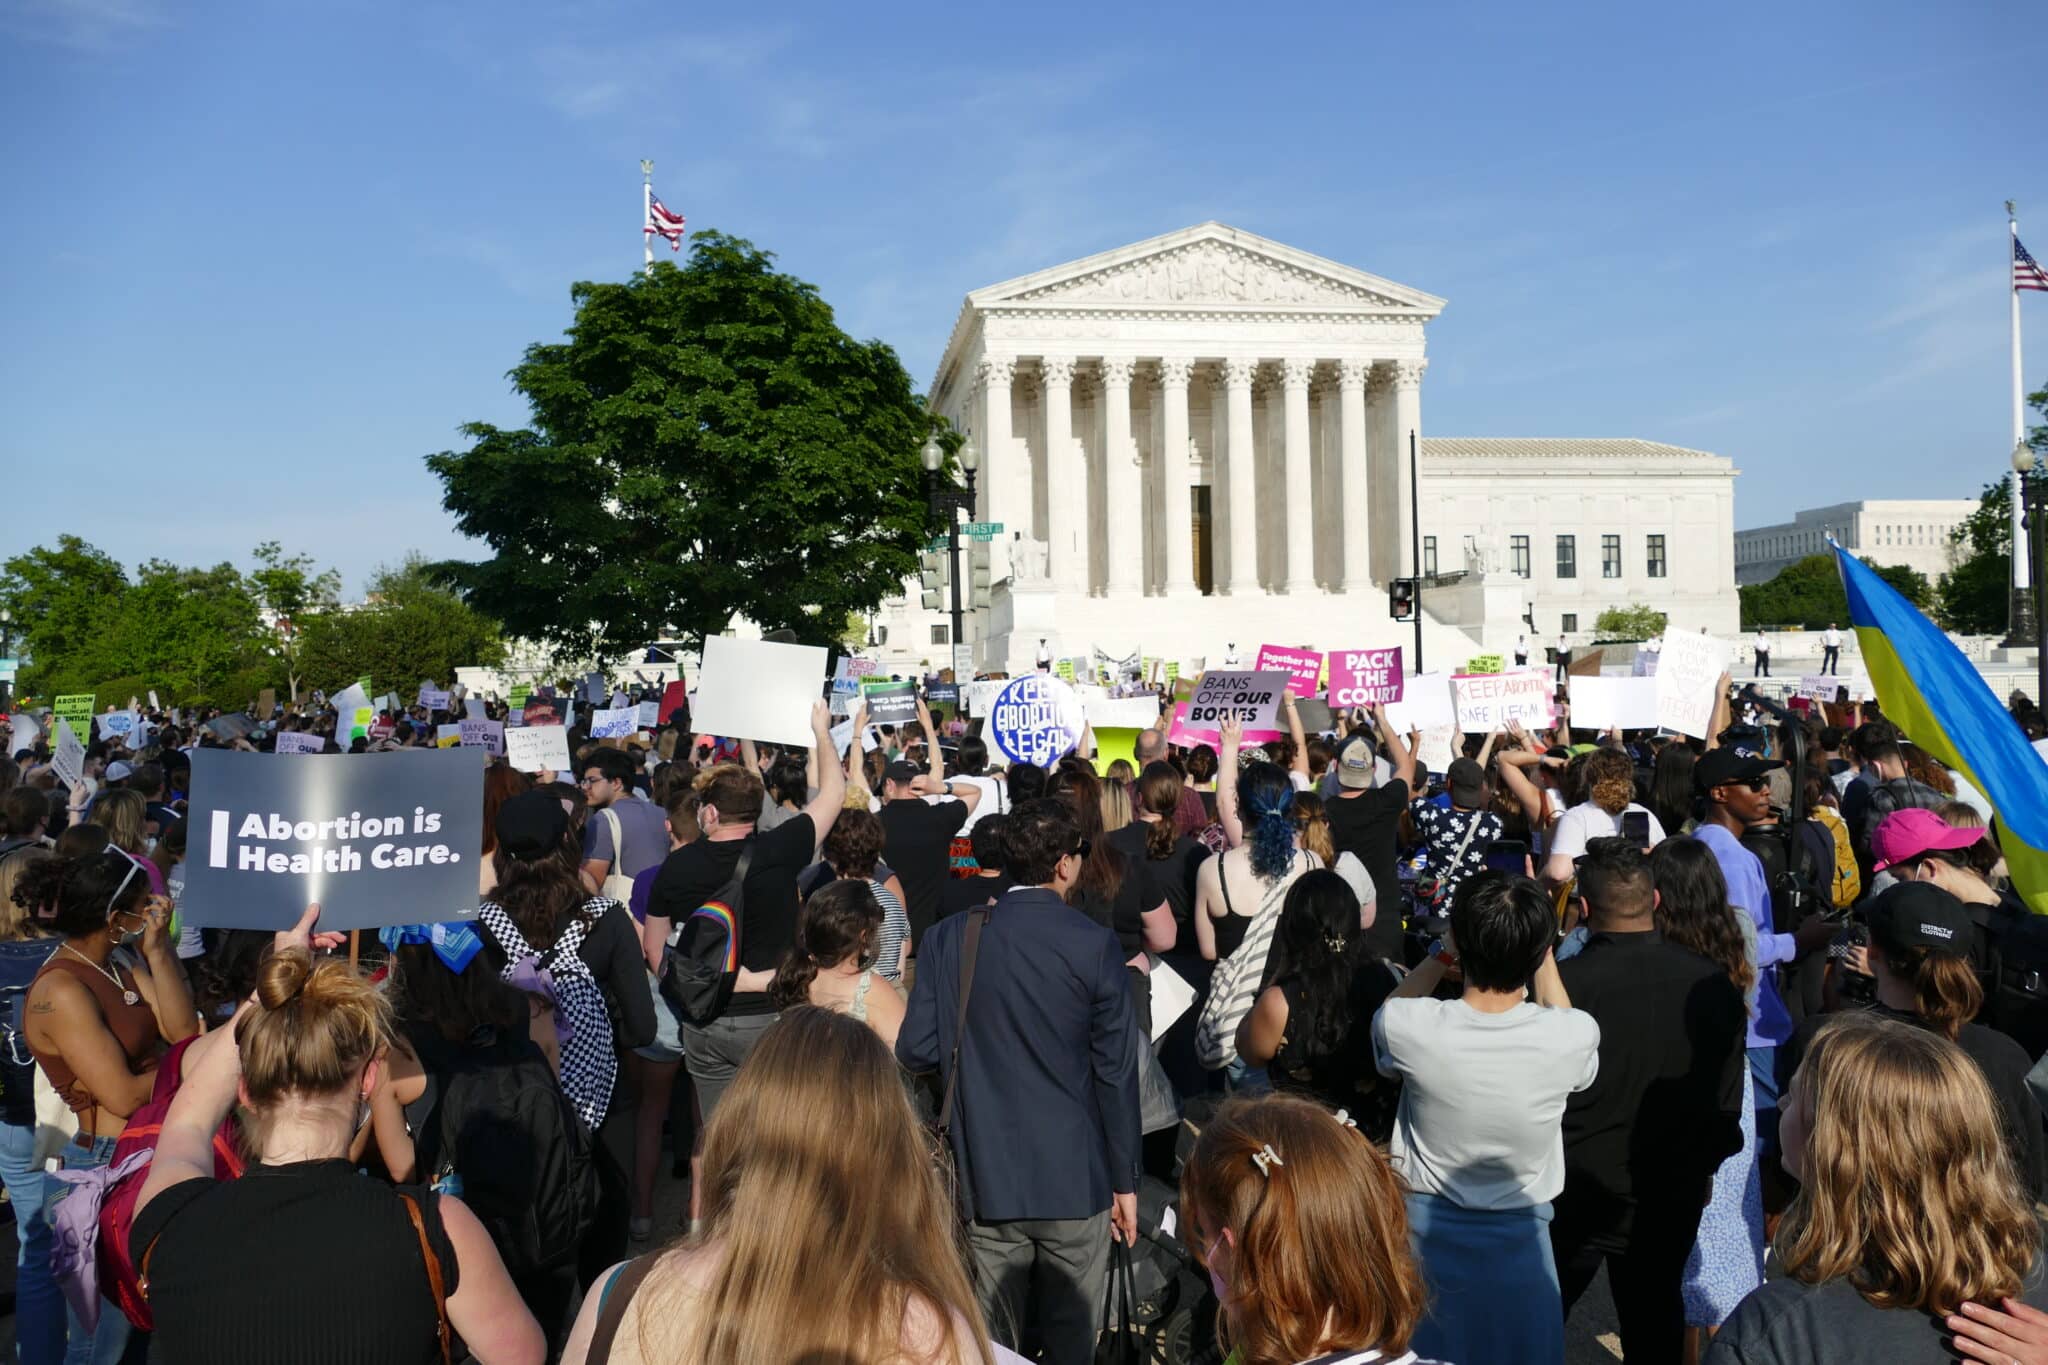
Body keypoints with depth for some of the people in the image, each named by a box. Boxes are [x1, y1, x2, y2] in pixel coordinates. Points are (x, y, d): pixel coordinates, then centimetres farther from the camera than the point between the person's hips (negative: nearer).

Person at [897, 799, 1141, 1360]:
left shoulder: (951, 936, -4)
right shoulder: (1095, 945, -11)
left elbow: (916, 1050, -4)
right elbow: (1116, 1073, -8)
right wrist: (1125, 1181, 3)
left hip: (987, 1177, 2)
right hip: (1075, 1180, -2)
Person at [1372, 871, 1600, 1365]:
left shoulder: (1410, 1028, -26)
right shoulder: (1572, 1036, -24)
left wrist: (1444, 954, 1)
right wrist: (1539, 949, 7)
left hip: (1423, 1225, 0)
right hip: (1518, 1233, 1)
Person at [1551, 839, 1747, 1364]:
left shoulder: (1562, 983, -22)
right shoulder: (1713, 982, -10)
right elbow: (1728, 1094, 2)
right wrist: (1704, 1164, 17)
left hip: (1576, 1195, -3)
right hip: (1672, 1196, 4)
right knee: (1655, 1322, 21)